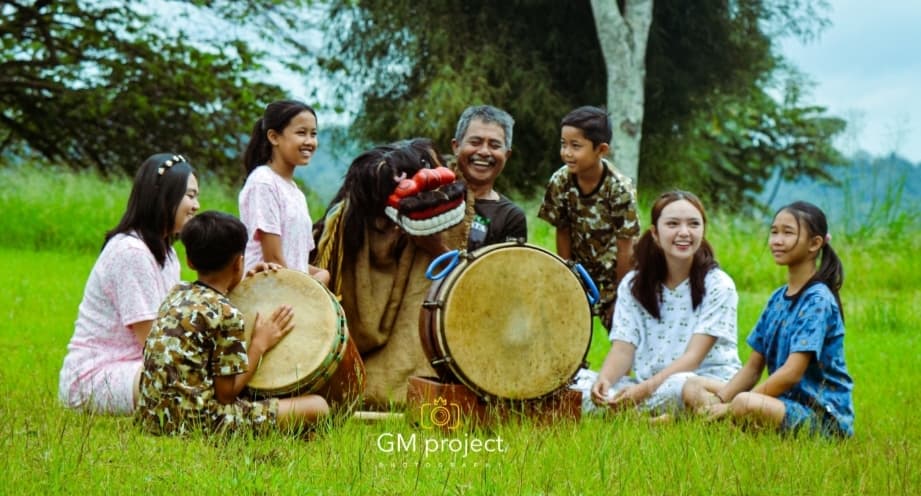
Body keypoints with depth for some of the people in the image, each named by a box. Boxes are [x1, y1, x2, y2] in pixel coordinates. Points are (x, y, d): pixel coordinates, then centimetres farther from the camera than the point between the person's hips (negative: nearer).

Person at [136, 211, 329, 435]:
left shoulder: (177, 293, 9)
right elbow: (226, 393, -12)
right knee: (318, 406, -8)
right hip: (197, 421, -9)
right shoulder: (227, 313, -14)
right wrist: (260, 343, 0)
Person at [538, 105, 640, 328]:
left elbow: (625, 248, -18)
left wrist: (619, 296, -13)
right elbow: (563, 233, -4)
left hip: (616, 277, -3)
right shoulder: (560, 182, -14)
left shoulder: (620, 189, -24)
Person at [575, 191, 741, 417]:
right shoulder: (633, 285, 8)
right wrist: (604, 380, -24)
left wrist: (646, 388, -29)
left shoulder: (718, 286, -4)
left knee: (680, 385, -40)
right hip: (647, 384, 4)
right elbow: (623, 349, 0)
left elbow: (693, 356, -13)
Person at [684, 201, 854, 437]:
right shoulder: (778, 299, 13)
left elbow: (792, 372, -21)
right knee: (694, 388, 6)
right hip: (784, 401, 9)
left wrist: (730, 407, -20)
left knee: (746, 403, -36)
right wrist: (718, 400, -6)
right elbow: (752, 368, 12)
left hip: (823, 416, -9)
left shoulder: (817, 301, -13)